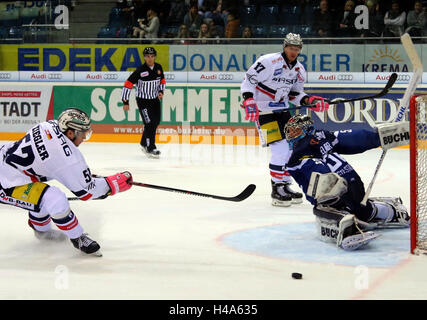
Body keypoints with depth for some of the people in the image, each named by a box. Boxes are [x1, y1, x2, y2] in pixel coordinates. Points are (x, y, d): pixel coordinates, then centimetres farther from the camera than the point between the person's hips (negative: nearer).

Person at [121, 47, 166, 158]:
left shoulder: (158, 68, -1)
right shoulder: (140, 71, -20)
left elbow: (162, 81, 18)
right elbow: (128, 85, -17)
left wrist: (161, 91, 1)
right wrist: (125, 102, -17)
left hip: (155, 99, 7)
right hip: (143, 100, -7)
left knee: (156, 121, 13)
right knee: (149, 123, -12)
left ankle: (144, 143, 31)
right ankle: (150, 149, -5)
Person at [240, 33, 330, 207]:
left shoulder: (299, 70, 6)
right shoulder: (269, 61, -17)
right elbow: (249, 79, -17)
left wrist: (310, 100, -3)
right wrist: (249, 101, -28)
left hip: (282, 109, 8)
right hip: (263, 110, -8)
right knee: (280, 149, -15)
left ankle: (285, 185, 21)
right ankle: (276, 189, -5)